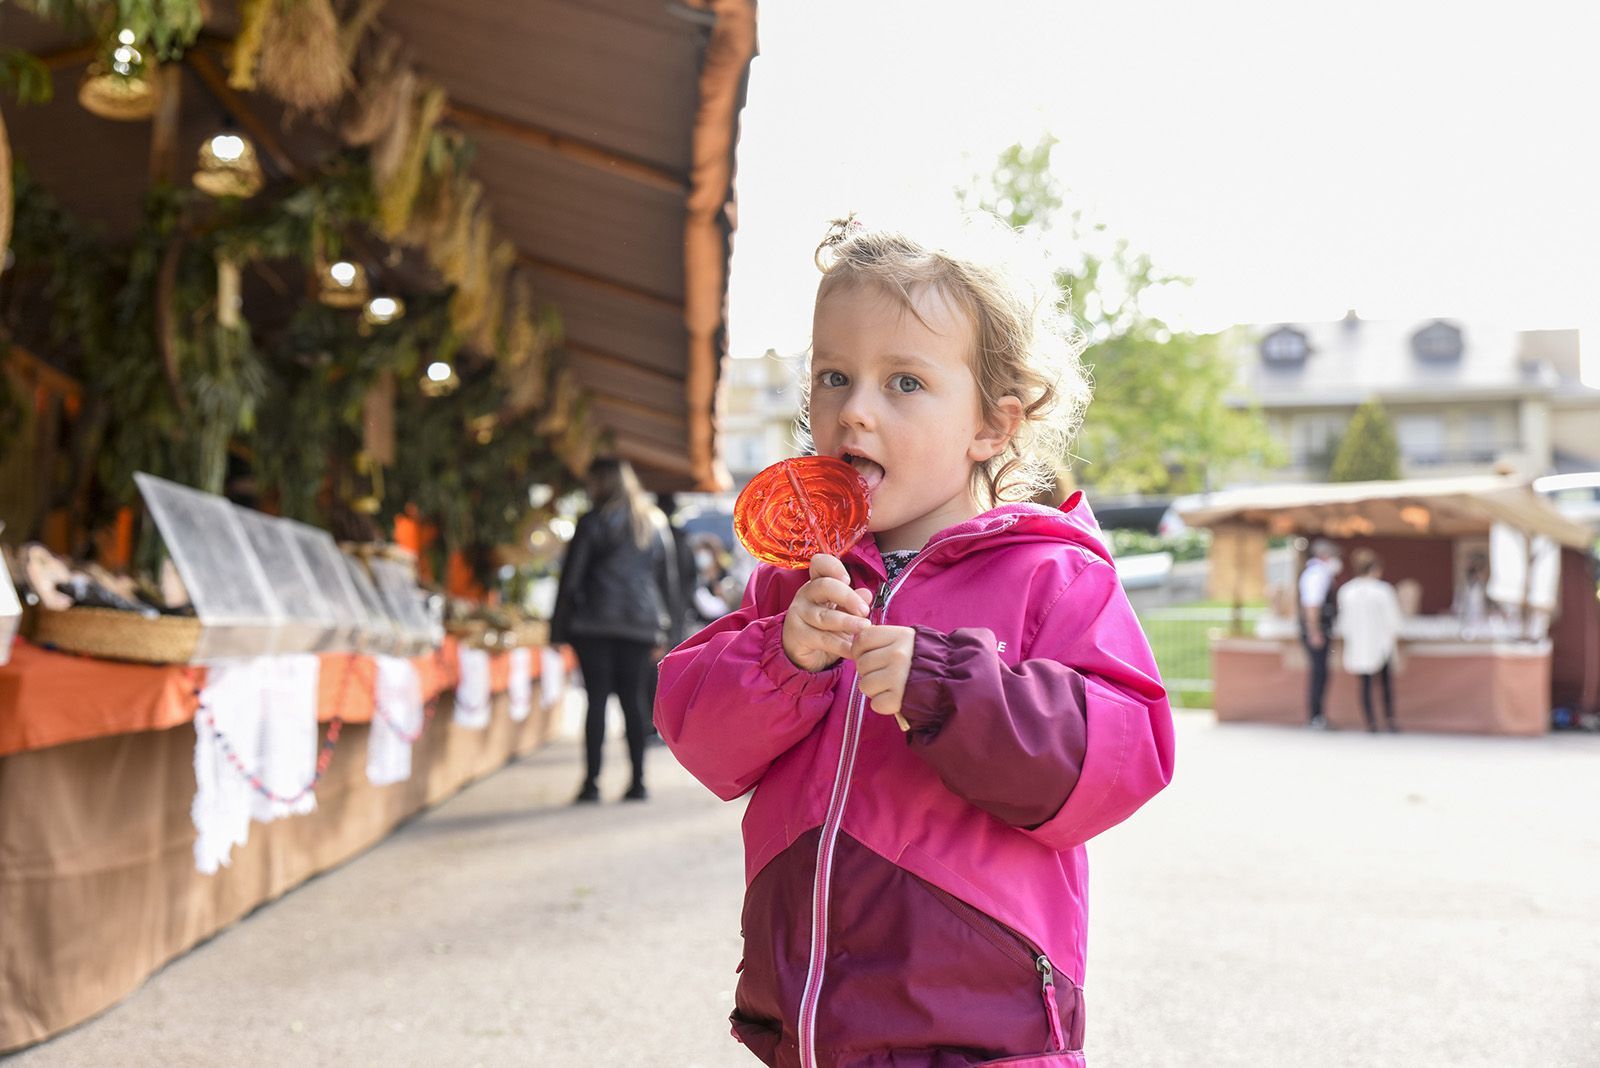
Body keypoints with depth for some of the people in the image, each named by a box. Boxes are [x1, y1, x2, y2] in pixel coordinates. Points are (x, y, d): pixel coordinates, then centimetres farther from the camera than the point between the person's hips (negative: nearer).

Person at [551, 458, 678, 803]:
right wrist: (662, 628, 18)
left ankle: (591, 783, -4)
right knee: (633, 700, 6)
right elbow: (669, 579, 15)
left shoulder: (592, 522, -1)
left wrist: (559, 627, 0)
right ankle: (638, 781, 4)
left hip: (595, 624, -4)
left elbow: (571, 579, -3)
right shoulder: (655, 524, 14)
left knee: (597, 699, -3)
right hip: (641, 625, 4)